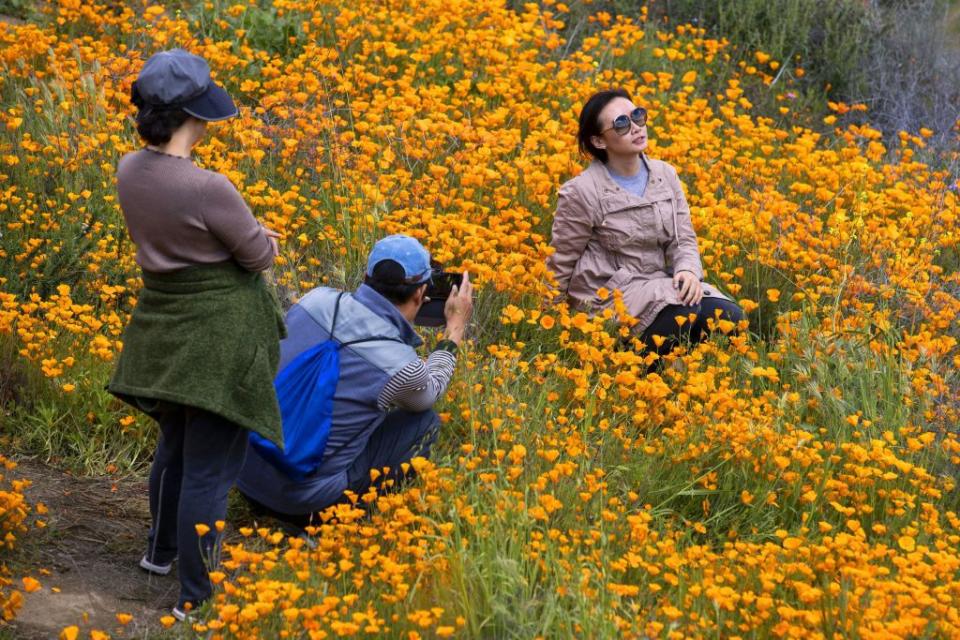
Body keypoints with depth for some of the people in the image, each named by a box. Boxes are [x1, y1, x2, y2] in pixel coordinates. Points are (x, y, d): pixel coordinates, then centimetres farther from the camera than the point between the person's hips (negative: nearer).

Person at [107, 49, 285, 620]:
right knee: (209, 467, 2)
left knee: (176, 445, 29)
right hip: (218, 336, -8)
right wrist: (259, 242, 9)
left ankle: (161, 551, 48)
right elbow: (260, 255, -15)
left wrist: (243, 233, 4)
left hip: (163, 330, 8)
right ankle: (196, 597, 10)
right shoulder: (209, 187, -29)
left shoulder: (130, 170, -6)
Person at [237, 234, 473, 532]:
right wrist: (456, 328, 20)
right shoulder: (401, 367, -16)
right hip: (303, 493, -6)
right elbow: (427, 393, 11)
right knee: (425, 424, 9)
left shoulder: (316, 299, -3)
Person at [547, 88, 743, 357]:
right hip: (611, 292, -6)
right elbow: (561, 264, -2)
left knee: (730, 317, -19)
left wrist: (688, 271, -14)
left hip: (660, 285, 6)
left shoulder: (665, 175, 6)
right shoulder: (581, 193, -11)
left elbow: (684, 241, 7)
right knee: (688, 312, -31)